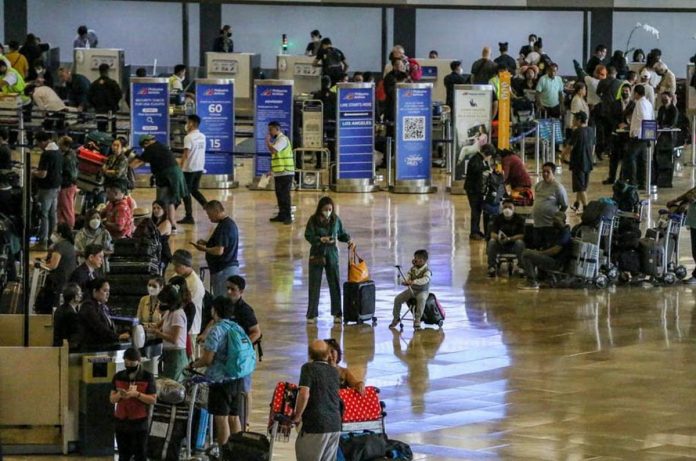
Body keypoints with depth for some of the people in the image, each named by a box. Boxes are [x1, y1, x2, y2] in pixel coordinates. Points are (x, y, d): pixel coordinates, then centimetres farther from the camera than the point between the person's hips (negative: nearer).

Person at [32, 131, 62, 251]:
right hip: (56, 186, 9)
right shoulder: (58, 152, 8)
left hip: (47, 188, -9)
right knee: (53, 214, 15)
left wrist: (34, 173, -3)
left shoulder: (46, 154, -21)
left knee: (43, 215, -4)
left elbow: (43, 174, -24)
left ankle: (42, 242, -2)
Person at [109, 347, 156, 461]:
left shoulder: (147, 377, -4)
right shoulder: (118, 377, 7)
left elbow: (153, 400, -6)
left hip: (139, 423, -3)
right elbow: (112, 399, 7)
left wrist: (136, 394, -20)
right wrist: (119, 395, -16)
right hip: (121, 422, 3)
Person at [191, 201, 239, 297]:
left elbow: (219, 251, -24)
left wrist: (204, 249, -9)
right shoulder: (230, 223, 14)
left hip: (223, 270, -10)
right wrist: (207, 243, 13)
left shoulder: (223, 227, -18)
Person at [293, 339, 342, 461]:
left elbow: (304, 394, -19)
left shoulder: (309, 368, -7)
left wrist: (297, 416, -8)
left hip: (316, 425, -7)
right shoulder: (334, 371, 14)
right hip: (335, 425, 7)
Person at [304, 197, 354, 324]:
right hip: (317, 254, -2)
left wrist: (348, 240, -10)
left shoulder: (336, 219, -1)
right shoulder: (313, 220, -9)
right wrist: (321, 239, -26)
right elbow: (308, 236, -11)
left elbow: (342, 233, 9)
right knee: (314, 285, 3)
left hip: (332, 255, 2)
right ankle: (312, 314, 10)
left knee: (335, 284, 5)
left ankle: (337, 313, 14)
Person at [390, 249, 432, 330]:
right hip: (411, 289, 6)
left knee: (421, 299, -41)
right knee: (397, 299, -9)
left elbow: (425, 280, -32)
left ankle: (417, 321, -35)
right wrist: (404, 282, -25)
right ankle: (396, 318, 12)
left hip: (422, 291, -6)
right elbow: (407, 276, 0)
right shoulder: (412, 269, 6)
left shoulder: (427, 271, -14)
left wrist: (413, 282, -44)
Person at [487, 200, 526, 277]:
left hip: (514, 246, -1)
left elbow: (521, 235, -15)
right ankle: (492, 267, -21)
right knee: (492, 241, -28)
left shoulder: (519, 219, -7)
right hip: (500, 246, 1)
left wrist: (508, 239, -30)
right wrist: (498, 237, -36)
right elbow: (492, 234, -11)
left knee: (520, 242, -33)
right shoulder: (497, 218, -2)